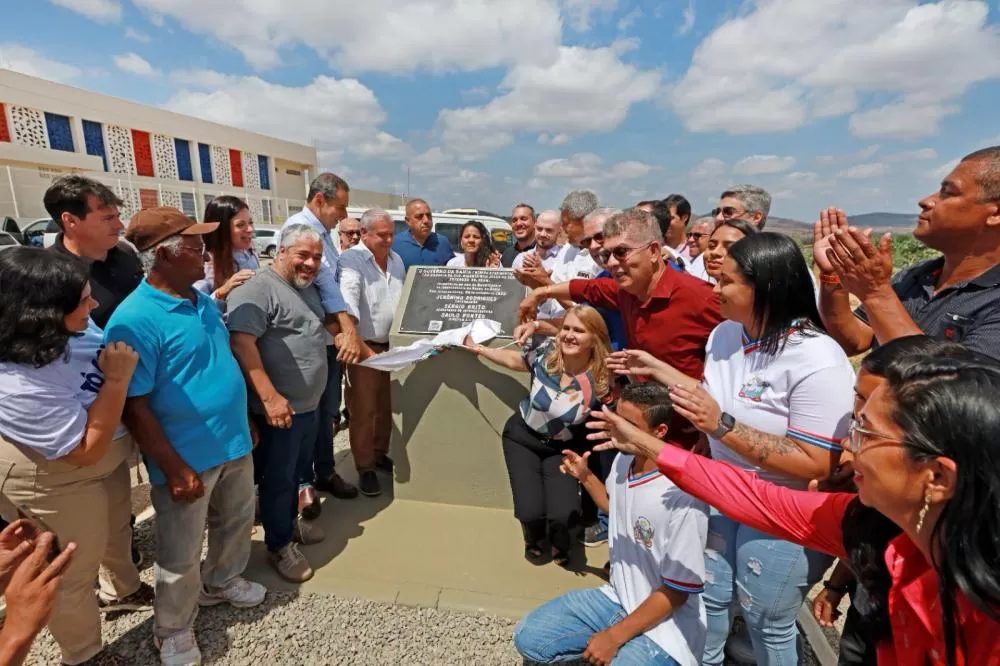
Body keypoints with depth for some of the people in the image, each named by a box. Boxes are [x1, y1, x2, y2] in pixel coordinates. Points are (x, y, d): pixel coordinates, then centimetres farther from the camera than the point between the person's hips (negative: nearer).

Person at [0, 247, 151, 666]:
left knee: (116, 531, 30)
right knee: (73, 573, 15)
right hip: (59, 482, -8)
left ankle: (121, 591, 58)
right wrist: (117, 379, -35)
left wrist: (120, 367, -10)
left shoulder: (67, 327, -15)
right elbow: (86, 450, -31)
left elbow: (109, 353, 8)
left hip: (111, 458, 8)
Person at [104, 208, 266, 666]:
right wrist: (174, 469, -19)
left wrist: (247, 420, 15)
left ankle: (223, 581, 52)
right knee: (181, 556, 13)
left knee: (237, 522, 25)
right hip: (187, 458, -7)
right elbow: (133, 408, -20)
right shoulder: (134, 320, -21)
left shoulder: (204, 302, 2)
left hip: (233, 444, 7)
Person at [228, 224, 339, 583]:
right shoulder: (259, 289, -17)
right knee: (278, 477, 8)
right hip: (280, 408, -8)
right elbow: (241, 343, -26)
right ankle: (279, 545, 25)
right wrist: (270, 396, -30)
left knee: (295, 470, 23)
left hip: (309, 405, 8)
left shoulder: (308, 287, 11)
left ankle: (290, 521, 42)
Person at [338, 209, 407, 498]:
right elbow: (348, 295, -30)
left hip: (393, 344, 7)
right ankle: (365, 468, 16)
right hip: (365, 346, -7)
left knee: (387, 406, 18)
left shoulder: (396, 259, 11)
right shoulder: (351, 260, -13)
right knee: (363, 410, 3)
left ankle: (380, 454, 36)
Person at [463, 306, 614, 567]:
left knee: (565, 516, -18)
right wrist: (477, 348, 7)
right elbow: (515, 361, 1)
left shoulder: (602, 380, -24)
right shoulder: (547, 350, -20)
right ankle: (535, 538, 28)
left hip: (563, 448, 0)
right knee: (531, 513, -14)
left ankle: (556, 540, 24)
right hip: (522, 437, 1)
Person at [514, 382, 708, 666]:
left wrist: (615, 636, -16)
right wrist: (585, 477, 2)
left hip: (664, 624, -6)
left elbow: (678, 591, -19)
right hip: (617, 599, 7)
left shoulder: (683, 497, -29)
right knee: (528, 637, 2)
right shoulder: (623, 460, -7)